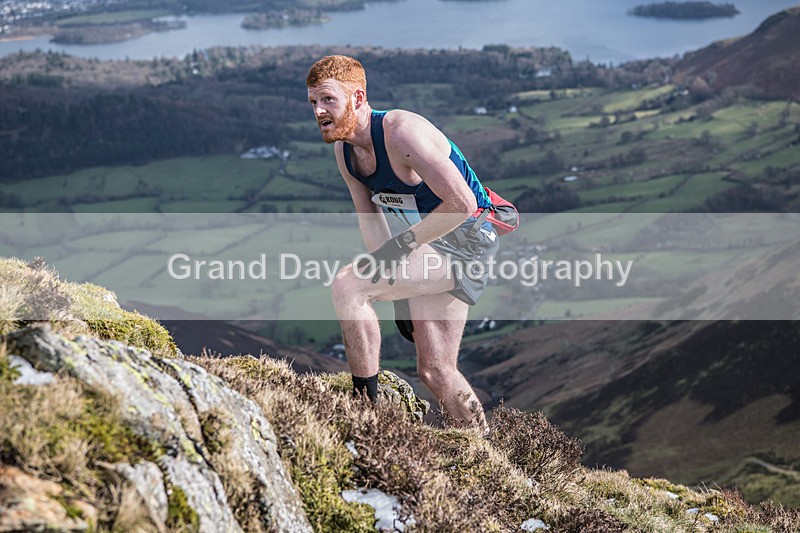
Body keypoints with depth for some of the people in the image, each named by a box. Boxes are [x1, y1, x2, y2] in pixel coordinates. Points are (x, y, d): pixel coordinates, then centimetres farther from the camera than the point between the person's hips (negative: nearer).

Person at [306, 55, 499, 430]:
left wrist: (404, 244, -22)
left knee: (346, 285, -23)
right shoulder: (343, 148, 3)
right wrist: (399, 292, 4)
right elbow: (370, 218, 11)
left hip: (465, 241, -9)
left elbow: (463, 204, -27)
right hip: (425, 245, 9)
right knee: (434, 371, 10)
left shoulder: (402, 132, -23)